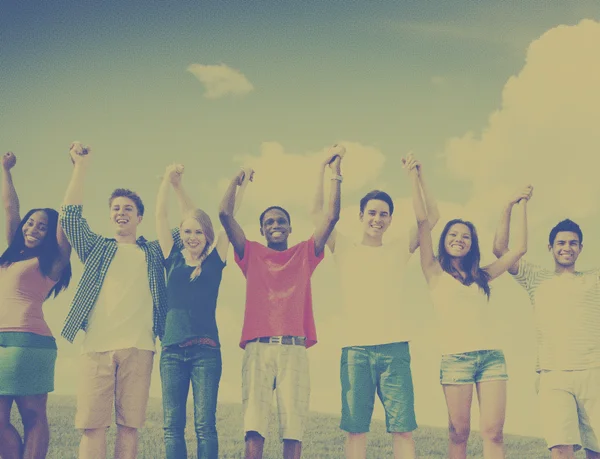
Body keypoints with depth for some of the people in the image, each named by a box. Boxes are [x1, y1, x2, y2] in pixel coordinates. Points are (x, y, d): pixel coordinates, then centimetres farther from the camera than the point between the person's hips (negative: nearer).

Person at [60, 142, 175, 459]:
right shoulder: (96, 247, 20)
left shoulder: (154, 252, 21)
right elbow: (70, 215, 8)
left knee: (129, 425, -1)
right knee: (93, 425, -7)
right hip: (96, 346, 0)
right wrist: (81, 166, 4)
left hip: (138, 348, 1)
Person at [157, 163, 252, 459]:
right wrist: (169, 180, 9)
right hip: (172, 350, 2)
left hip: (206, 351, -2)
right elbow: (160, 216, 11)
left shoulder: (215, 260, 9)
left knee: (205, 425, -5)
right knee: (172, 426, -1)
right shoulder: (173, 258, 12)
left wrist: (242, 184, 10)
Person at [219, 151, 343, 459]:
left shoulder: (304, 254, 19)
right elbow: (225, 214, 12)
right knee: (254, 426, -10)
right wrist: (237, 180, 20)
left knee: (293, 427, -6)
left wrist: (335, 176, 11)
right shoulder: (252, 254, 18)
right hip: (258, 348, 0)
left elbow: (332, 217, 12)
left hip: (294, 349, 1)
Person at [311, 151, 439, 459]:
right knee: (355, 428, -3)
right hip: (355, 348, 0)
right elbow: (317, 212, 8)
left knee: (402, 428, -5)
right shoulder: (344, 249, 14)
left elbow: (432, 216, 12)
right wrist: (325, 168, 3)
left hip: (394, 347, 0)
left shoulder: (399, 249, 16)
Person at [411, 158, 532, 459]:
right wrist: (413, 178, 2)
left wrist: (521, 207, 24)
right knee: (459, 433, -5)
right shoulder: (435, 272, 10)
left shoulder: (481, 276, 21)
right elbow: (422, 221, 3)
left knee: (493, 432, -7)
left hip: (492, 356, 3)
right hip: (455, 358, -3)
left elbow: (519, 249, 21)